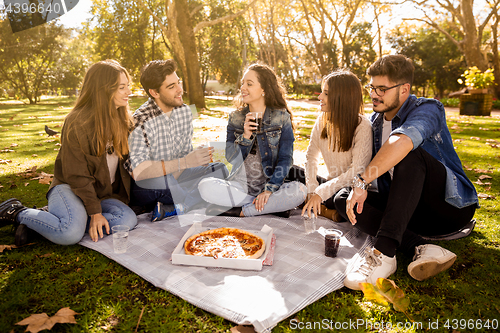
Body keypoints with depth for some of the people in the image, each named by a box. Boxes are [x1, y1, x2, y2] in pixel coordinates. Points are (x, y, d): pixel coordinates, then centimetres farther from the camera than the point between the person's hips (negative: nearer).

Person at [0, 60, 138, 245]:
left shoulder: (120, 119, 4)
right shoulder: (77, 122, -15)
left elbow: (125, 162, 11)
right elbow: (77, 175, -16)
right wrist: (95, 212, -20)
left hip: (104, 193, 6)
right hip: (70, 187, -6)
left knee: (128, 219, -24)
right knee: (71, 233, -33)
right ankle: (17, 212, -4)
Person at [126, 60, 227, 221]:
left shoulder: (184, 111, 1)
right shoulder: (142, 122, -22)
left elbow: (186, 151, 7)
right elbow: (138, 171, -31)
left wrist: (198, 158, -15)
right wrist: (183, 162, -32)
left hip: (174, 176, 7)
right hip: (144, 186, -7)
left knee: (220, 170, -9)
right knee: (163, 181, -40)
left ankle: (170, 210, -19)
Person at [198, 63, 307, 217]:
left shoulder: (282, 118, -1)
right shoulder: (235, 118, 6)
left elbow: (285, 159, -6)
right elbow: (231, 158, 0)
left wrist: (269, 190, -17)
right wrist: (245, 136, -17)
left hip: (270, 183, -1)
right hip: (240, 185, 2)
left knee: (299, 191, -31)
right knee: (205, 187, -26)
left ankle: (240, 212, -20)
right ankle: (274, 206, -17)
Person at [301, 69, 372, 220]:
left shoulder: (363, 126, -17)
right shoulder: (322, 120, 1)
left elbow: (357, 171, -22)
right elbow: (311, 155, 5)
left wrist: (321, 192, -27)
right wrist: (311, 190, -11)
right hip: (333, 184, 6)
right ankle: (327, 212, -10)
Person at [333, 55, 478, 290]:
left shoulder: (428, 109, -12)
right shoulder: (374, 121, 11)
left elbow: (402, 141, -36)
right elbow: (366, 165, 14)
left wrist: (362, 181, -41)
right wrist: (357, 189, -6)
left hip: (450, 207, -6)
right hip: (409, 212, 7)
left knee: (411, 156, -33)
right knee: (342, 198, -13)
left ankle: (383, 252, -41)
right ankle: (421, 248, -30)